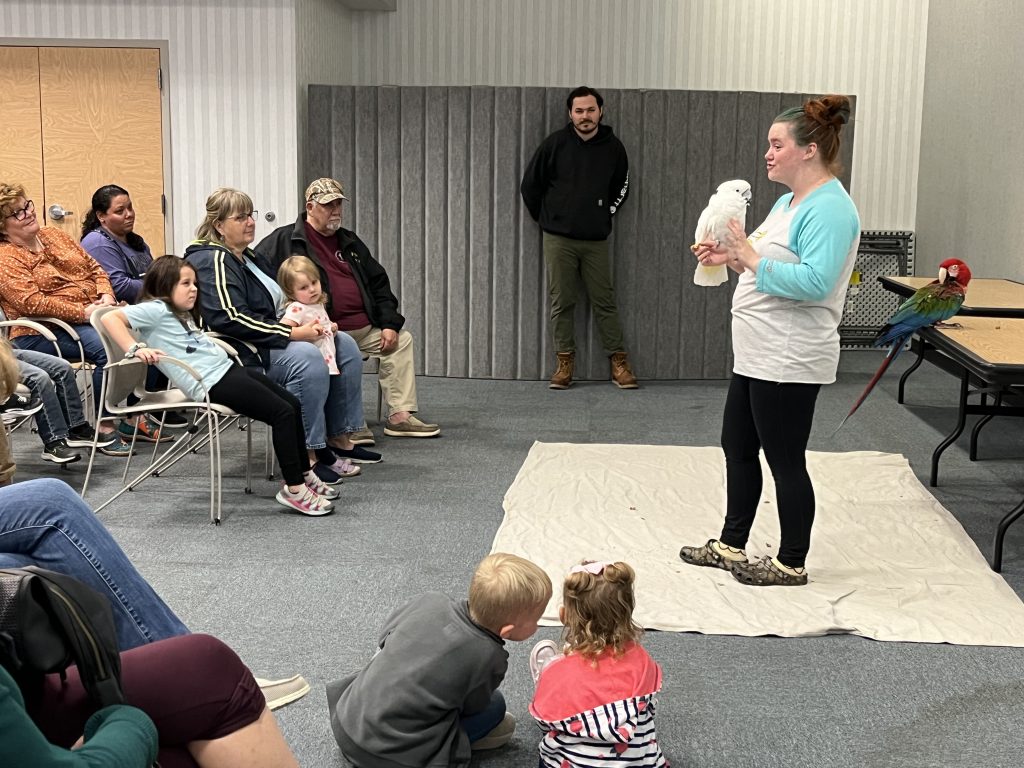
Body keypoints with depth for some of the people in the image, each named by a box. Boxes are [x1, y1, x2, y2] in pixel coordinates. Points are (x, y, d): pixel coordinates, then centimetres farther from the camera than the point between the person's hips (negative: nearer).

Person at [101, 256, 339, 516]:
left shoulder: (182, 313, 23)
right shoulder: (155, 309, -6)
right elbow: (110, 318, -16)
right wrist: (135, 349, -23)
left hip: (228, 368, 10)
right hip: (212, 383, -10)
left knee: (293, 404, 9)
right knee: (282, 412, -15)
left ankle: (304, 474, 19)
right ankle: (294, 490, -10)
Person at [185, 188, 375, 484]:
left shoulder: (248, 257, 20)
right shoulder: (212, 261, -12)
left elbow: (277, 304, 27)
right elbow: (230, 318, -24)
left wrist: (316, 325, 7)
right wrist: (292, 333, -24)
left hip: (268, 340, 11)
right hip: (242, 353, -10)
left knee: (344, 345, 2)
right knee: (307, 357, -33)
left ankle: (339, 439, 3)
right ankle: (305, 456, -30)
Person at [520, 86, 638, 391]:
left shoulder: (613, 147, -1)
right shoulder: (555, 143, -6)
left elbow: (621, 186, 17)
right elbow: (530, 185, 3)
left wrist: (606, 215, 12)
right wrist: (545, 218, 8)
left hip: (596, 240, 1)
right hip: (558, 239, -1)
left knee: (605, 302, 3)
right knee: (561, 303, 4)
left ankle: (619, 362, 10)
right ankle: (565, 363, 12)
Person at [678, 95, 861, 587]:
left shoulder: (830, 209, -18)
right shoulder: (789, 201, 14)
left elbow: (814, 282, -28)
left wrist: (750, 257, -23)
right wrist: (732, 257, 6)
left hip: (789, 363, -10)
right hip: (756, 356, 11)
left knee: (785, 462, 2)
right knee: (737, 448, 18)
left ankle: (791, 564, 17)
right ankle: (731, 546, 32)